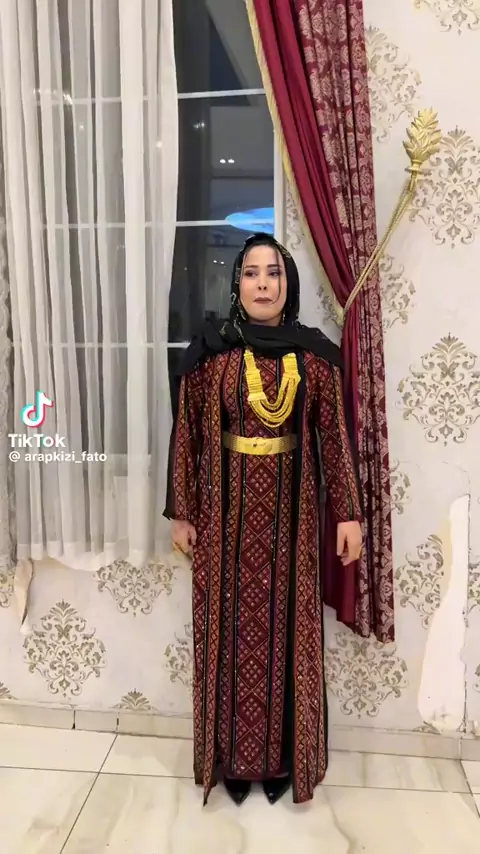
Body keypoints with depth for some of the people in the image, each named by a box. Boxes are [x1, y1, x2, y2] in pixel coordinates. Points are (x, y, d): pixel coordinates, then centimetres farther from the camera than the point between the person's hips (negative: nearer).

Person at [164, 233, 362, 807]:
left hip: (290, 509, 1)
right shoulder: (210, 350, -3)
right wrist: (180, 513, -1)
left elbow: (333, 435, 0)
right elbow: (186, 435, -1)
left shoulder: (315, 353, -1)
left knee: (288, 629, 10)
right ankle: (233, 757, 30)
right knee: (230, 630, 10)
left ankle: (284, 758, 31)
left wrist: (348, 513, -2)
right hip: (226, 508, 0)